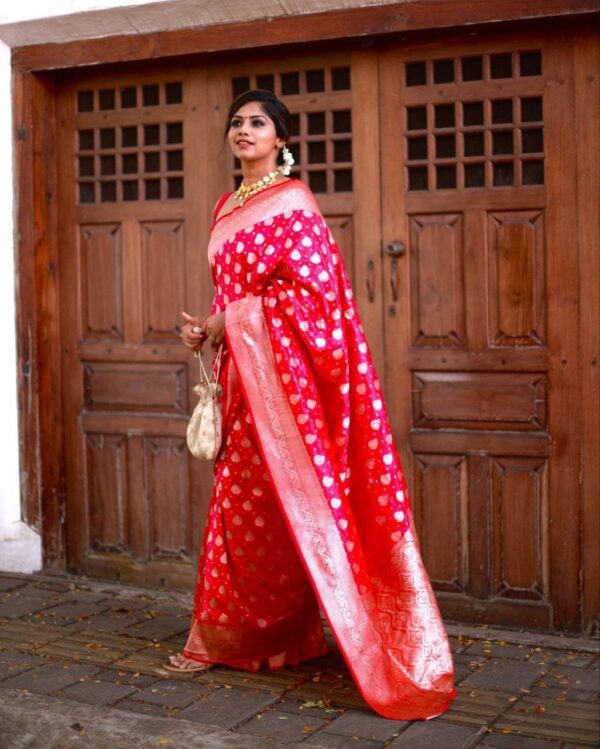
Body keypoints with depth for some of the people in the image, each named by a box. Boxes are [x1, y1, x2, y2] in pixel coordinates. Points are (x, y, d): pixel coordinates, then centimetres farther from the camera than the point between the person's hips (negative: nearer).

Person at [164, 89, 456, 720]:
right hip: (241, 371, 8)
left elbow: (313, 289, -15)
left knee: (282, 500, -1)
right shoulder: (227, 208, 16)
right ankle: (223, 638, 18)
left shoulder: (292, 201, -7)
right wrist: (207, 328, 2)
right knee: (240, 499, 10)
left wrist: (229, 322, -13)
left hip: (282, 369, -8)